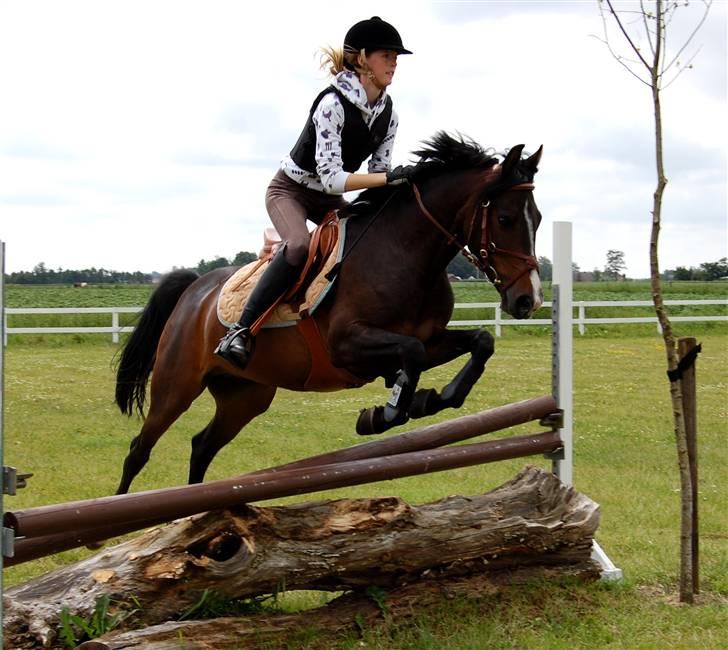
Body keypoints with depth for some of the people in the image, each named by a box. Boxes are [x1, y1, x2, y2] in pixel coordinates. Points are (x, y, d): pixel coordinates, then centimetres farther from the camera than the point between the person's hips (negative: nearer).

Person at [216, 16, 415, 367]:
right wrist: (389, 177, -39)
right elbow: (331, 177, -33)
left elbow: (379, 170, 2)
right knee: (299, 246, -34)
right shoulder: (333, 104, -27)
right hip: (290, 189, -8)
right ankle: (240, 331, -33)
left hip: (329, 199, 8)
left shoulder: (387, 114, -4)